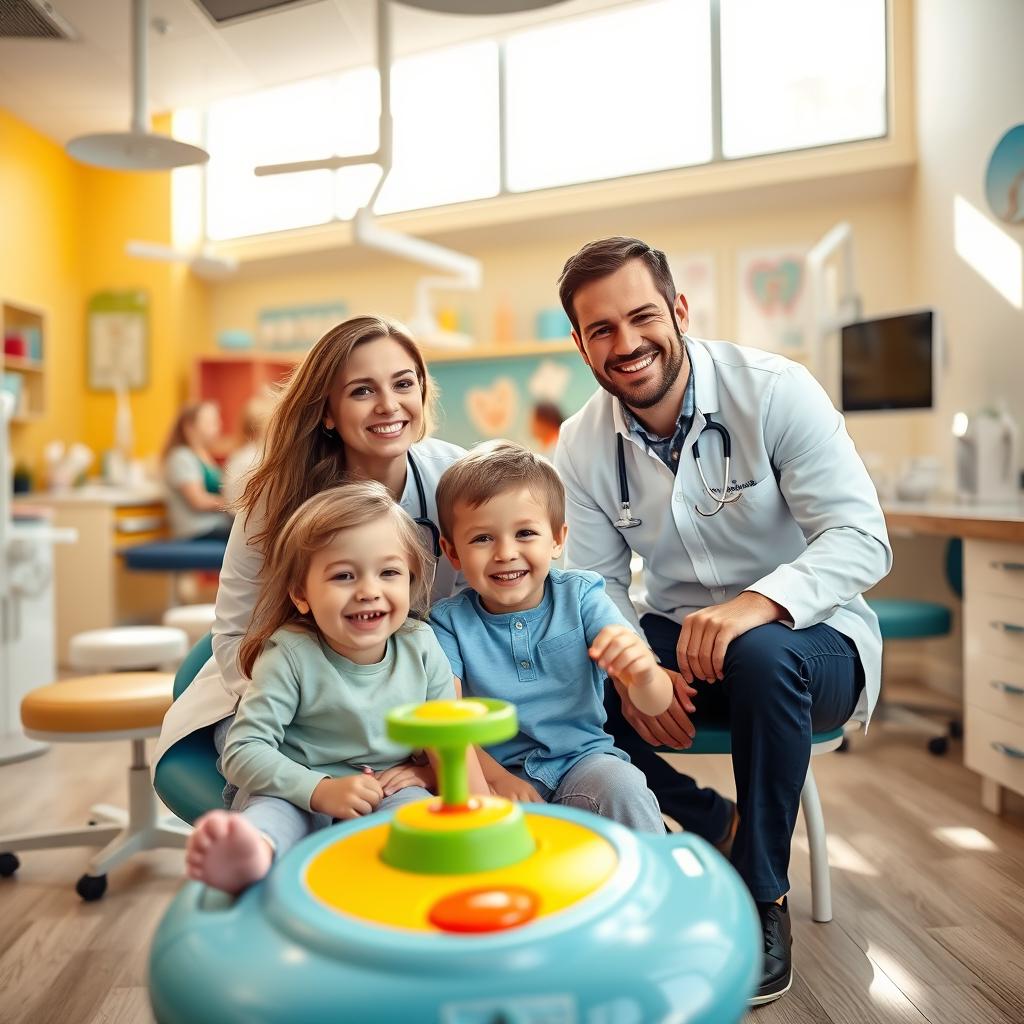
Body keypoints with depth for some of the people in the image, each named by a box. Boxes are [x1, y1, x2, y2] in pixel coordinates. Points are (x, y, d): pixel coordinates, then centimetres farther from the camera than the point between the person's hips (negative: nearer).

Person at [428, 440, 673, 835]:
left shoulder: (581, 597, -3)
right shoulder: (450, 621, -2)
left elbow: (656, 705, -10)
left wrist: (643, 674, -34)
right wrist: (496, 777, -25)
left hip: (584, 756, 1)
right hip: (499, 770, -1)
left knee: (624, 789, -28)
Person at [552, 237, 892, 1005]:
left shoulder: (775, 391, -16)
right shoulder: (582, 444, -4)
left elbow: (863, 540, -21)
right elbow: (599, 582, -2)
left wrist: (759, 602, -40)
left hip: (807, 636, -4)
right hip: (676, 634, 4)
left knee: (761, 655, -37)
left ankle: (765, 897, -14)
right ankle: (721, 827, 0)